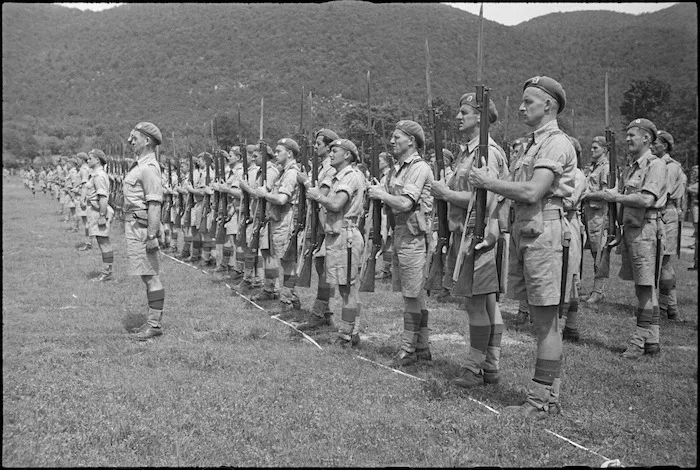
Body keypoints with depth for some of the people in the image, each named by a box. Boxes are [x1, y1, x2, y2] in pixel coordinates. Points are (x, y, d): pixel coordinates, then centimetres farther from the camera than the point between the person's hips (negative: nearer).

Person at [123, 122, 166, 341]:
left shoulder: (149, 168, -16)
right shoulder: (138, 165, 16)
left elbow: (154, 204, -22)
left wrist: (152, 235, -25)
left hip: (142, 227, -10)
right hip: (134, 225, 10)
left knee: (150, 276, -5)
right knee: (147, 276, 12)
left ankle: (155, 324, 0)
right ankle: (152, 322, 19)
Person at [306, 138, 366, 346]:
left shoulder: (353, 176, -12)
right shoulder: (336, 177, 19)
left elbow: (336, 204, -21)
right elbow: (328, 204, 14)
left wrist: (317, 196, -8)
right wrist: (314, 191, 4)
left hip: (346, 236, -10)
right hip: (335, 235, 10)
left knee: (348, 288, -4)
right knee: (345, 288, 13)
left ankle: (348, 335, 2)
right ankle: (350, 332, 21)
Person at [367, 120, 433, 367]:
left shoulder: (420, 168, -11)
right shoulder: (397, 168, 17)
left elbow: (405, 204, -20)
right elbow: (391, 206, 16)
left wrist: (382, 194, -7)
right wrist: (378, 192, -1)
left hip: (413, 237, -9)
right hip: (398, 234, 9)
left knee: (413, 295, -4)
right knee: (415, 294, 13)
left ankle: (408, 350, 3)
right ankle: (422, 347, 21)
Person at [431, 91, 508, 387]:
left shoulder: (488, 152, -13)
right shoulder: (467, 152, 16)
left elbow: (483, 199, -20)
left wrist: (446, 193, -13)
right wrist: (445, 190, 7)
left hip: (478, 234, -10)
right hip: (464, 233, 10)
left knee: (475, 303, -2)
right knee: (487, 303, 13)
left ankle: (475, 368, 8)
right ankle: (491, 367, 20)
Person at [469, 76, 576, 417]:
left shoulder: (556, 143, -9)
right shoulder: (533, 143, 21)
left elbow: (532, 192, -20)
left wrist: (489, 182, -10)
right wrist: (490, 184, 5)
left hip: (544, 233, -10)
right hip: (524, 232, 10)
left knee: (546, 321, -4)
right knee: (540, 320, 12)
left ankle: (542, 401, 4)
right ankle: (549, 397, 21)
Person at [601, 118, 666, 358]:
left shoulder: (656, 164, -9)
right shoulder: (634, 166, 19)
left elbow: (646, 200, -21)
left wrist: (617, 197, -11)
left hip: (645, 231, -9)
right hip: (630, 229, 9)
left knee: (645, 289, -4)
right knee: (643, 289, 11)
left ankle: (639, 342, -1)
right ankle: (651, 341, 18)